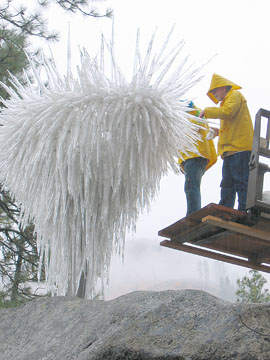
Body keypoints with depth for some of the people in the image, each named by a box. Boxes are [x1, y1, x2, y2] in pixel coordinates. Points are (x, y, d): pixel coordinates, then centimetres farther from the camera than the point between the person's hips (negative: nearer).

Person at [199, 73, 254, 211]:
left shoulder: (235, 95, 2)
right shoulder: (227, 101, 31)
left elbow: (227, 112, -18)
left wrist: (207, 111, -7)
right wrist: (219, 131, 23)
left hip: (240, 148, -10)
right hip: (231, 150, 10)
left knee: (241, 183, -14)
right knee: (227, 184, 7)